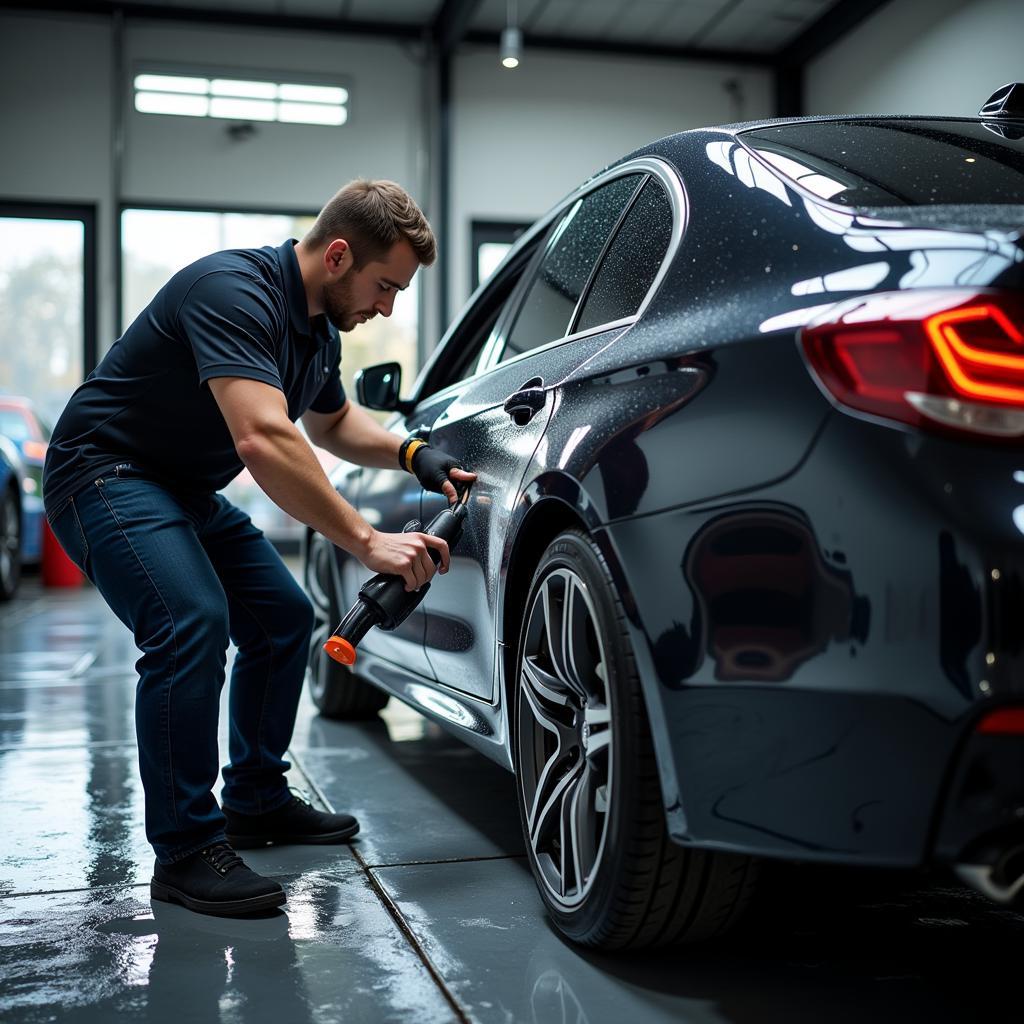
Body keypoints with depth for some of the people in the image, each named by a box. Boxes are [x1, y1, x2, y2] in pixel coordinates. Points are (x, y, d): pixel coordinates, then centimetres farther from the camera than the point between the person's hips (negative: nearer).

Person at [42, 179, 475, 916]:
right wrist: (367, 541, -39)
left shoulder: (318, 325, 4)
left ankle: (255, 800, 24)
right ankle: (184, 851, -15)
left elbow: (331, 421, 22)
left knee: (284, 620, 10)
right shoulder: (235, 293, -27)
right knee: (192, 625, -27)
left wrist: (412, 455, 3)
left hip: (186, 490, 10)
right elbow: (263, 440, -41)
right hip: (105, 473, -10)